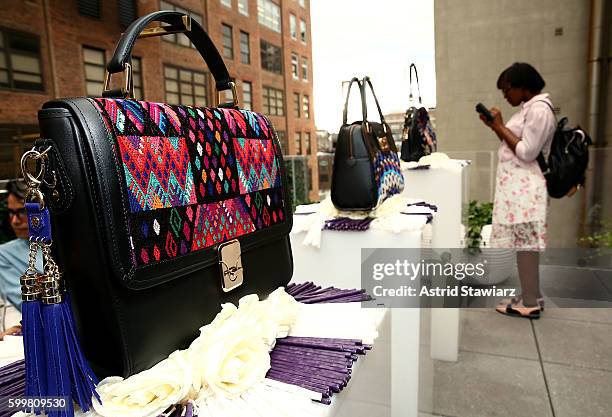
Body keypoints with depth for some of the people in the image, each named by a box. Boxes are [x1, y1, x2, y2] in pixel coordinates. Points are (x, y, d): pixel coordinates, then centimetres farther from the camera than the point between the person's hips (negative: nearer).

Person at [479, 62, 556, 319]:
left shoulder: (539, 109, -12)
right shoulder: (529, 108, 18)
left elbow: (527, 152, -18)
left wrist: (500, 126, -12)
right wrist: (495, 127, 9)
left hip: (524, 188, -10)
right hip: (516, 186, 10)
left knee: (524, 244, -5)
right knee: (523, 243, 12)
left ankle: (530, 303, 4)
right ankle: (530, 296, 20)